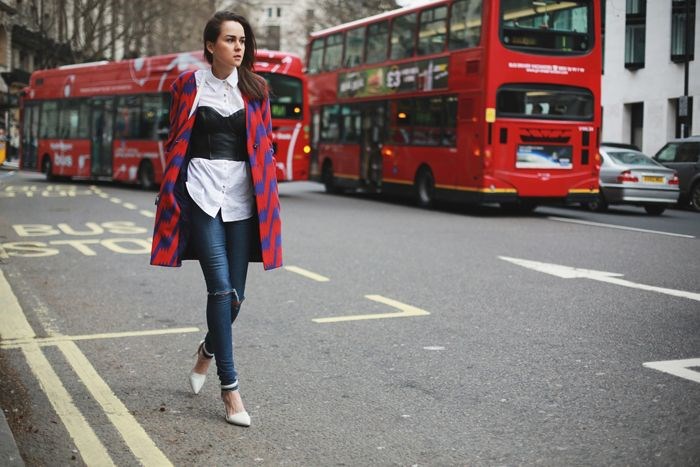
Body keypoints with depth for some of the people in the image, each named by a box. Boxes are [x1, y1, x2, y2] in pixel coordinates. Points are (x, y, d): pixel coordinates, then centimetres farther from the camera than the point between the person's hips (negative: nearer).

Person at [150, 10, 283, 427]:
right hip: (202, 192, -3)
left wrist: (268, 197, 6)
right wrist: (170, 194, 8)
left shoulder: (255, 89, 9)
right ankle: (230, 387, -2)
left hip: (243, 196, 3)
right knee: (221, 288, -11)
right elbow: (175, 142, 9)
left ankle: (208, 351, 36)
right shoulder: (189, 86, 4)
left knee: (236, 294, 5)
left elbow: (266, 144, 12)